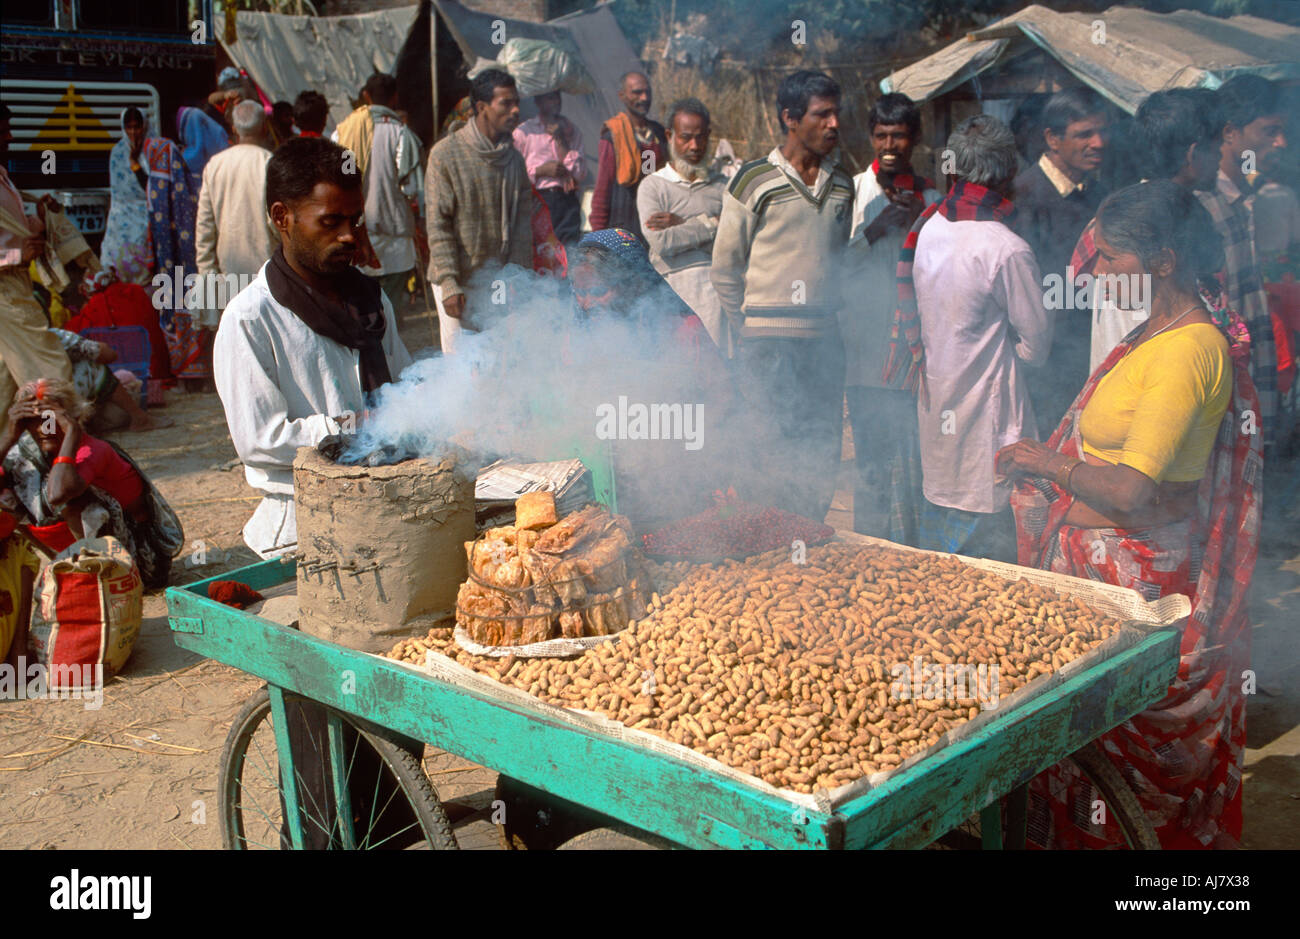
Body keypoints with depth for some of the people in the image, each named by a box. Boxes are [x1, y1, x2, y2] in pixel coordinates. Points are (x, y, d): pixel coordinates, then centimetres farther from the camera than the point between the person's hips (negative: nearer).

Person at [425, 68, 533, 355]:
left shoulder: (513, 157, 6)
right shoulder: (446, 153, -9)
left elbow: (523, 222, 7)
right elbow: (438, 226, -10)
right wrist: (449, 284, -15)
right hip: (459, 280, -4)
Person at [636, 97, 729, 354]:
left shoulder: (722, 184, 16)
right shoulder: (653, 185, 9)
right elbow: (661, 241, -8)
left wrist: (683, 224, -4)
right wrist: (711, 225, 0)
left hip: (717, 283, 2)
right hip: (673, 286, -2)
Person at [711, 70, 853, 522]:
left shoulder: (842, 183, 11)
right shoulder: (754, 180, -4)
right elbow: (724, 268, 2)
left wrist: (829, 310, 16)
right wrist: (747, 330, 3)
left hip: (824, 336, 5)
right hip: (769, 337, -5)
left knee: (823, 459, 6)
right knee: (775, 455, -6)